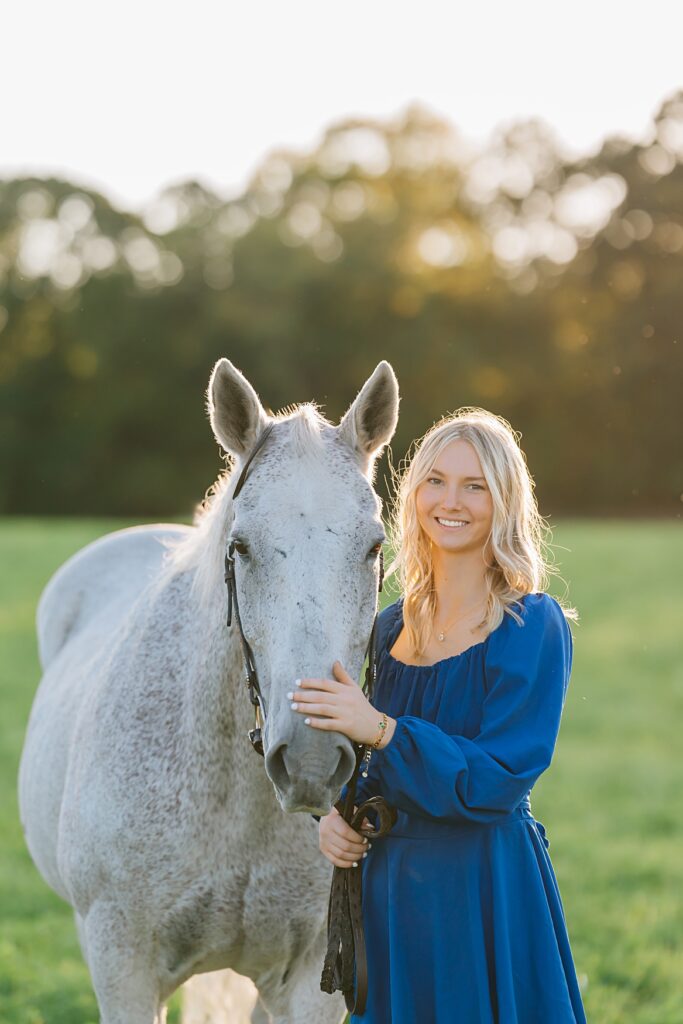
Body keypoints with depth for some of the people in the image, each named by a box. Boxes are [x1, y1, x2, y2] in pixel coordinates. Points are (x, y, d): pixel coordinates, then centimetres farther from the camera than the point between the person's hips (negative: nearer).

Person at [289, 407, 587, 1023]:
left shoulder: (533, 625, -11)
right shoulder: (393, 625, 8)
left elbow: (497, 781, -18)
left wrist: (380, 729, -25)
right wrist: (339, 814, -4)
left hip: (488, 890, -6)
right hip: (390, 885, 6)